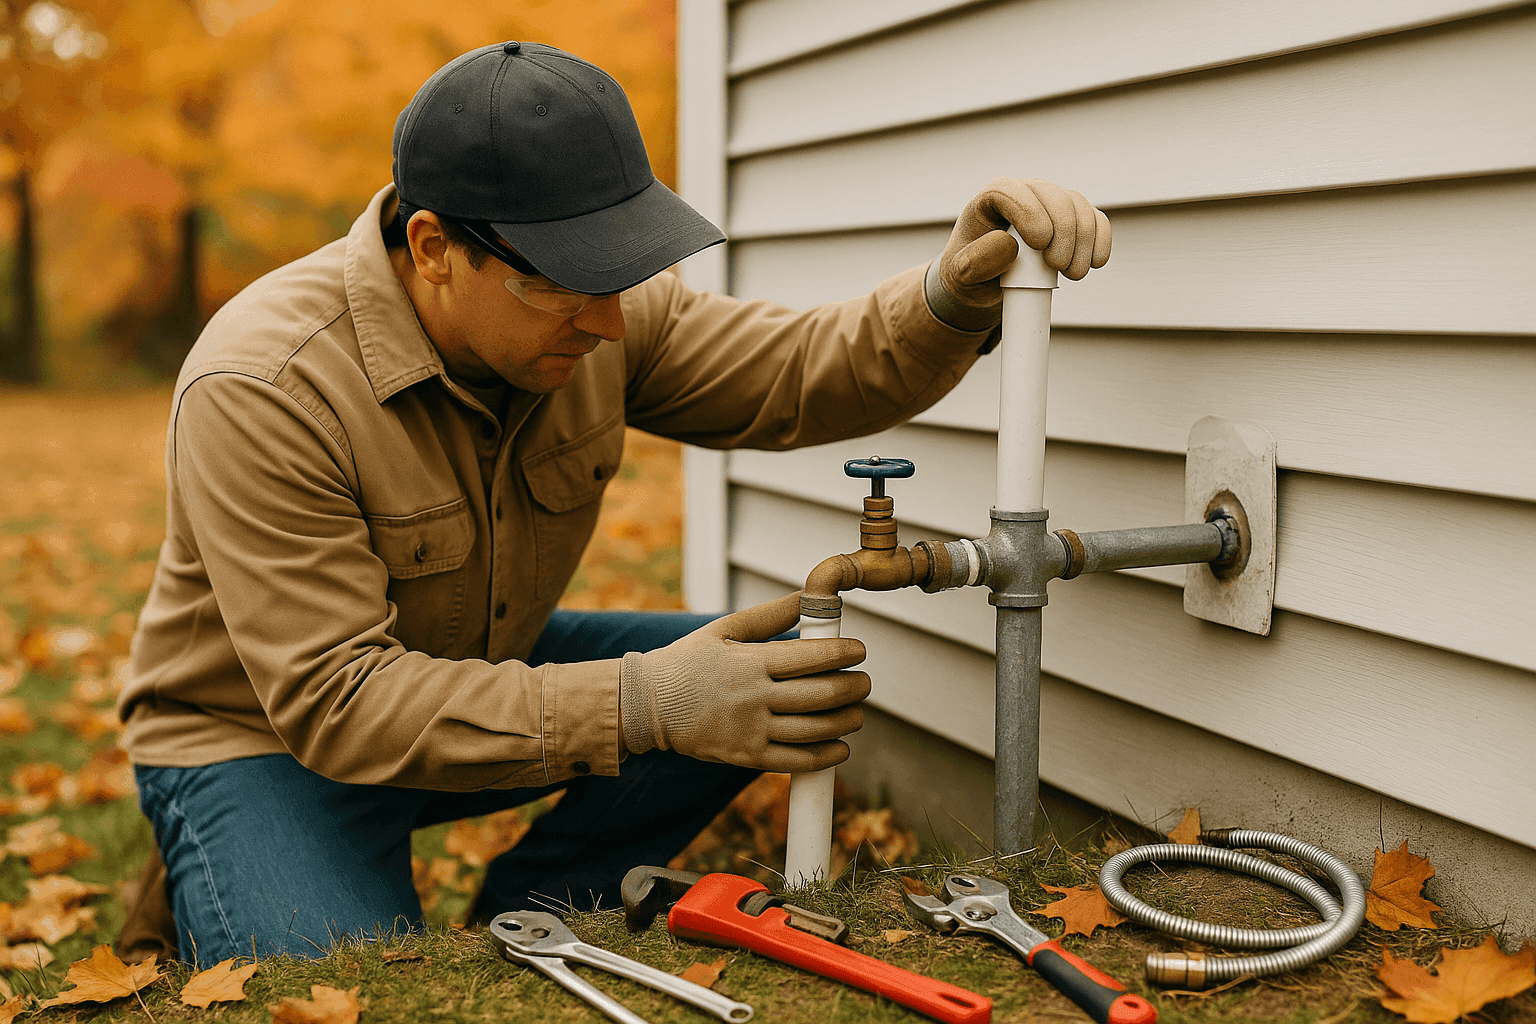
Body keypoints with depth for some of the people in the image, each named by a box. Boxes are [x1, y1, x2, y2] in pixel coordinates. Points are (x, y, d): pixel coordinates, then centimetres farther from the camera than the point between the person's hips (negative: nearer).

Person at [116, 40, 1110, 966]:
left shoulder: (588, 307, -13)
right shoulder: (259, 391, -31)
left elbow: (804, 373, -11)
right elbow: (332, 701, -33)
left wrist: (956, 294, -34)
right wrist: (641, 704, -42)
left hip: (481, 669, 6)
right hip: (264, 739, -5)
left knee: (776, 682, -11)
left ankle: (527, 914, 6)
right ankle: (210, 894, 5)